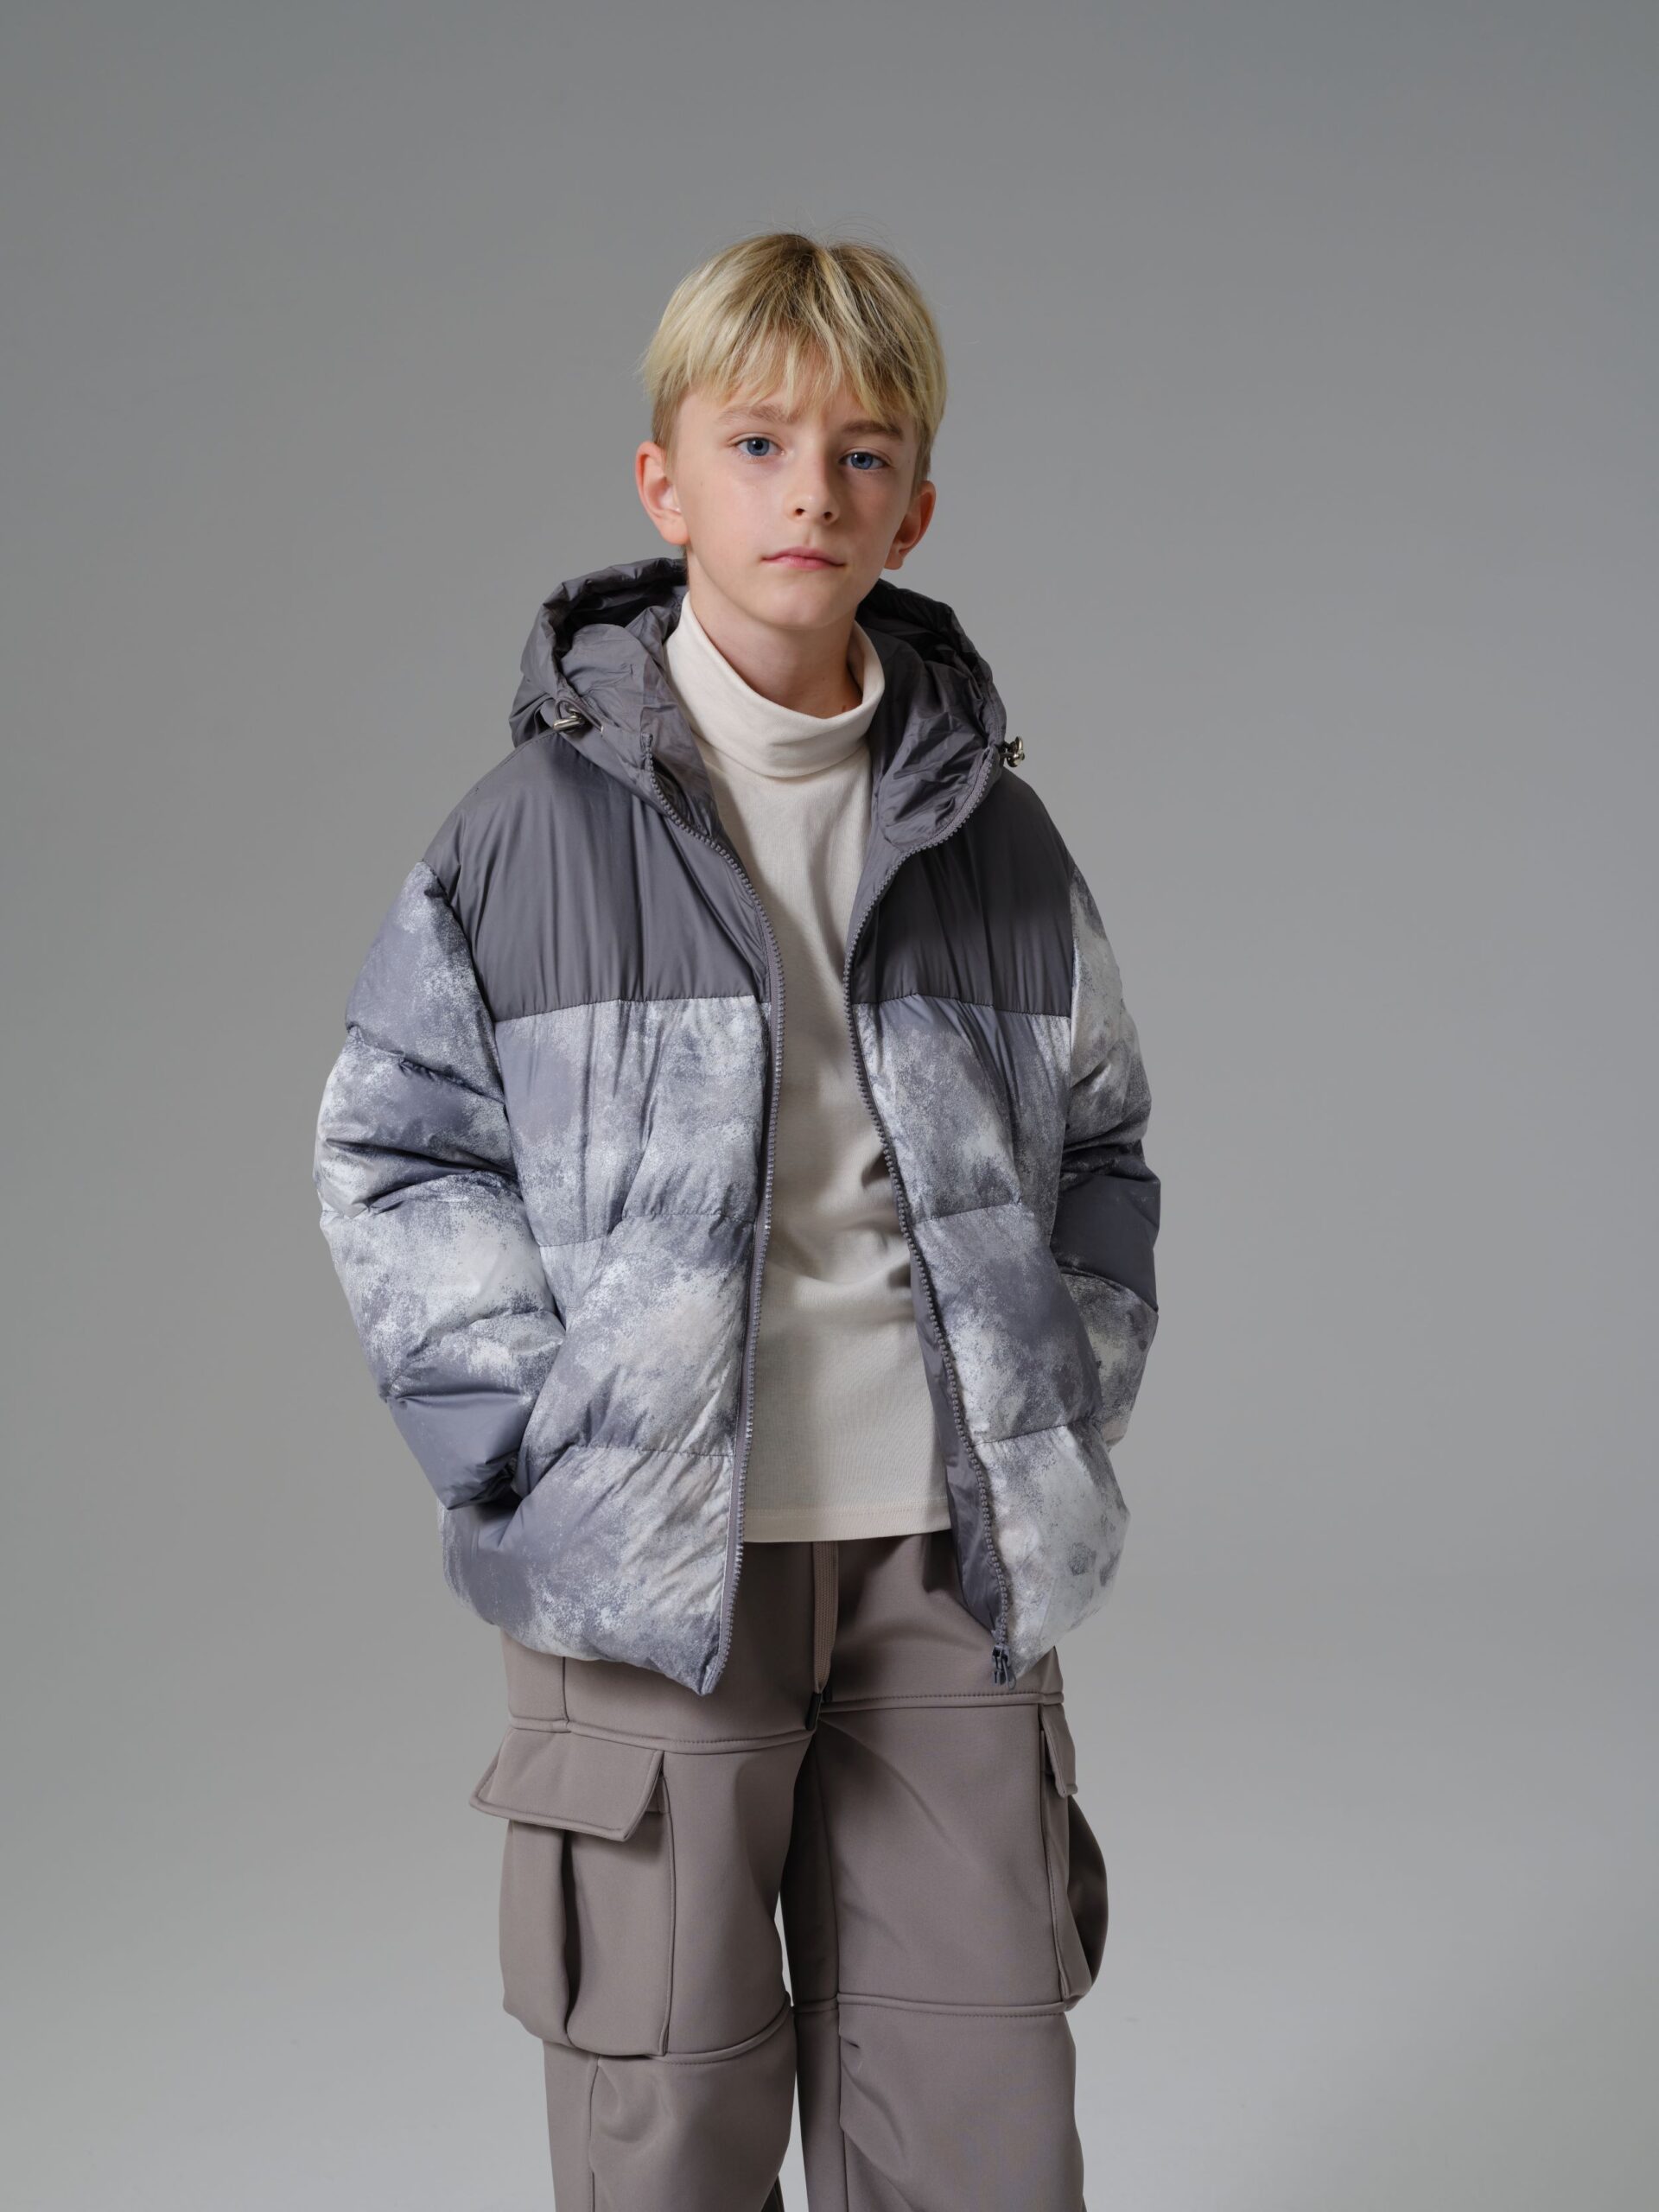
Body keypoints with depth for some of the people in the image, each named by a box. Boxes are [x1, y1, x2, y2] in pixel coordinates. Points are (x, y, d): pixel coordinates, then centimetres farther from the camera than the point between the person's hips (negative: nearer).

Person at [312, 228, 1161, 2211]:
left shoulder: (994, 834, 7)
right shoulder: (536, 827, -3)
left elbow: (1098, 1142, 15)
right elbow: (393, 1150, -1)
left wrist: (1071, 1401, 4)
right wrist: (536, 1439, -9)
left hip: (952, 1553, 3)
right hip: (654, 1559, -2)